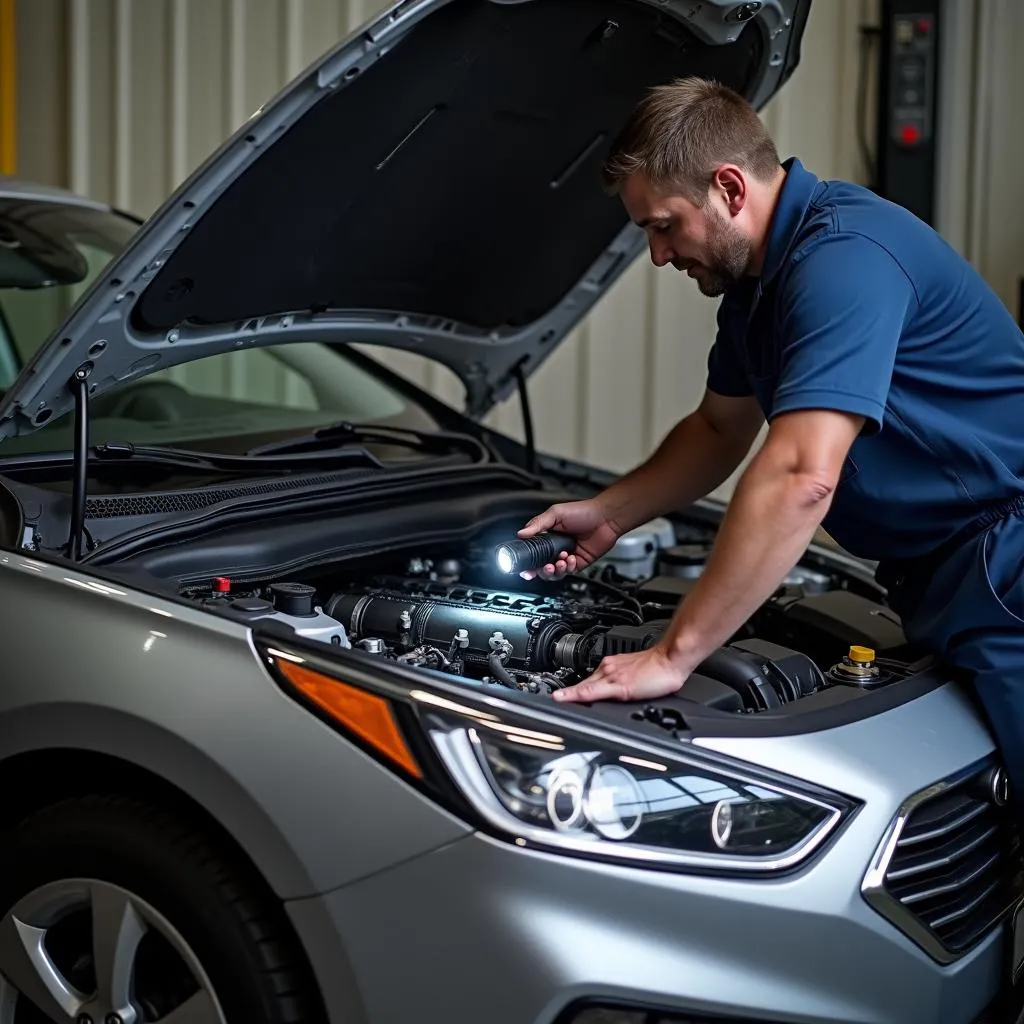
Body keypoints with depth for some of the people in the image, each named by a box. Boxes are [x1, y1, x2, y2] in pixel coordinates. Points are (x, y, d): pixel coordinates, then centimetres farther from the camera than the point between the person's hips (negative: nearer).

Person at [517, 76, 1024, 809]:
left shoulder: (842, 255, -23)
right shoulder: (756, 278, 10)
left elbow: (800, 479, -33)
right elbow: (720, 430, 26)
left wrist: (674, 656, -31)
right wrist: (609, 515, 15)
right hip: (936, 578, 10)